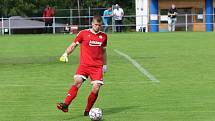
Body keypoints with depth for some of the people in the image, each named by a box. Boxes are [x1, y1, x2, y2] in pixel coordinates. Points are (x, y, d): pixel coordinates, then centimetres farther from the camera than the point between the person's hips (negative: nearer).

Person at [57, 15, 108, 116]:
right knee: (77, 81, -25)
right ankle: (65, 105, -28)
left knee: (96, 88, -11)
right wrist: (66, 54, -10)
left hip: (97, 67, 2)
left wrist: (105, 64, 27)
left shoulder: (103, 36, 12)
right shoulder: (83, 33, 2)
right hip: (84, 65, -2)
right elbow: (73, 45, 5)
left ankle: (87, 111, 5)